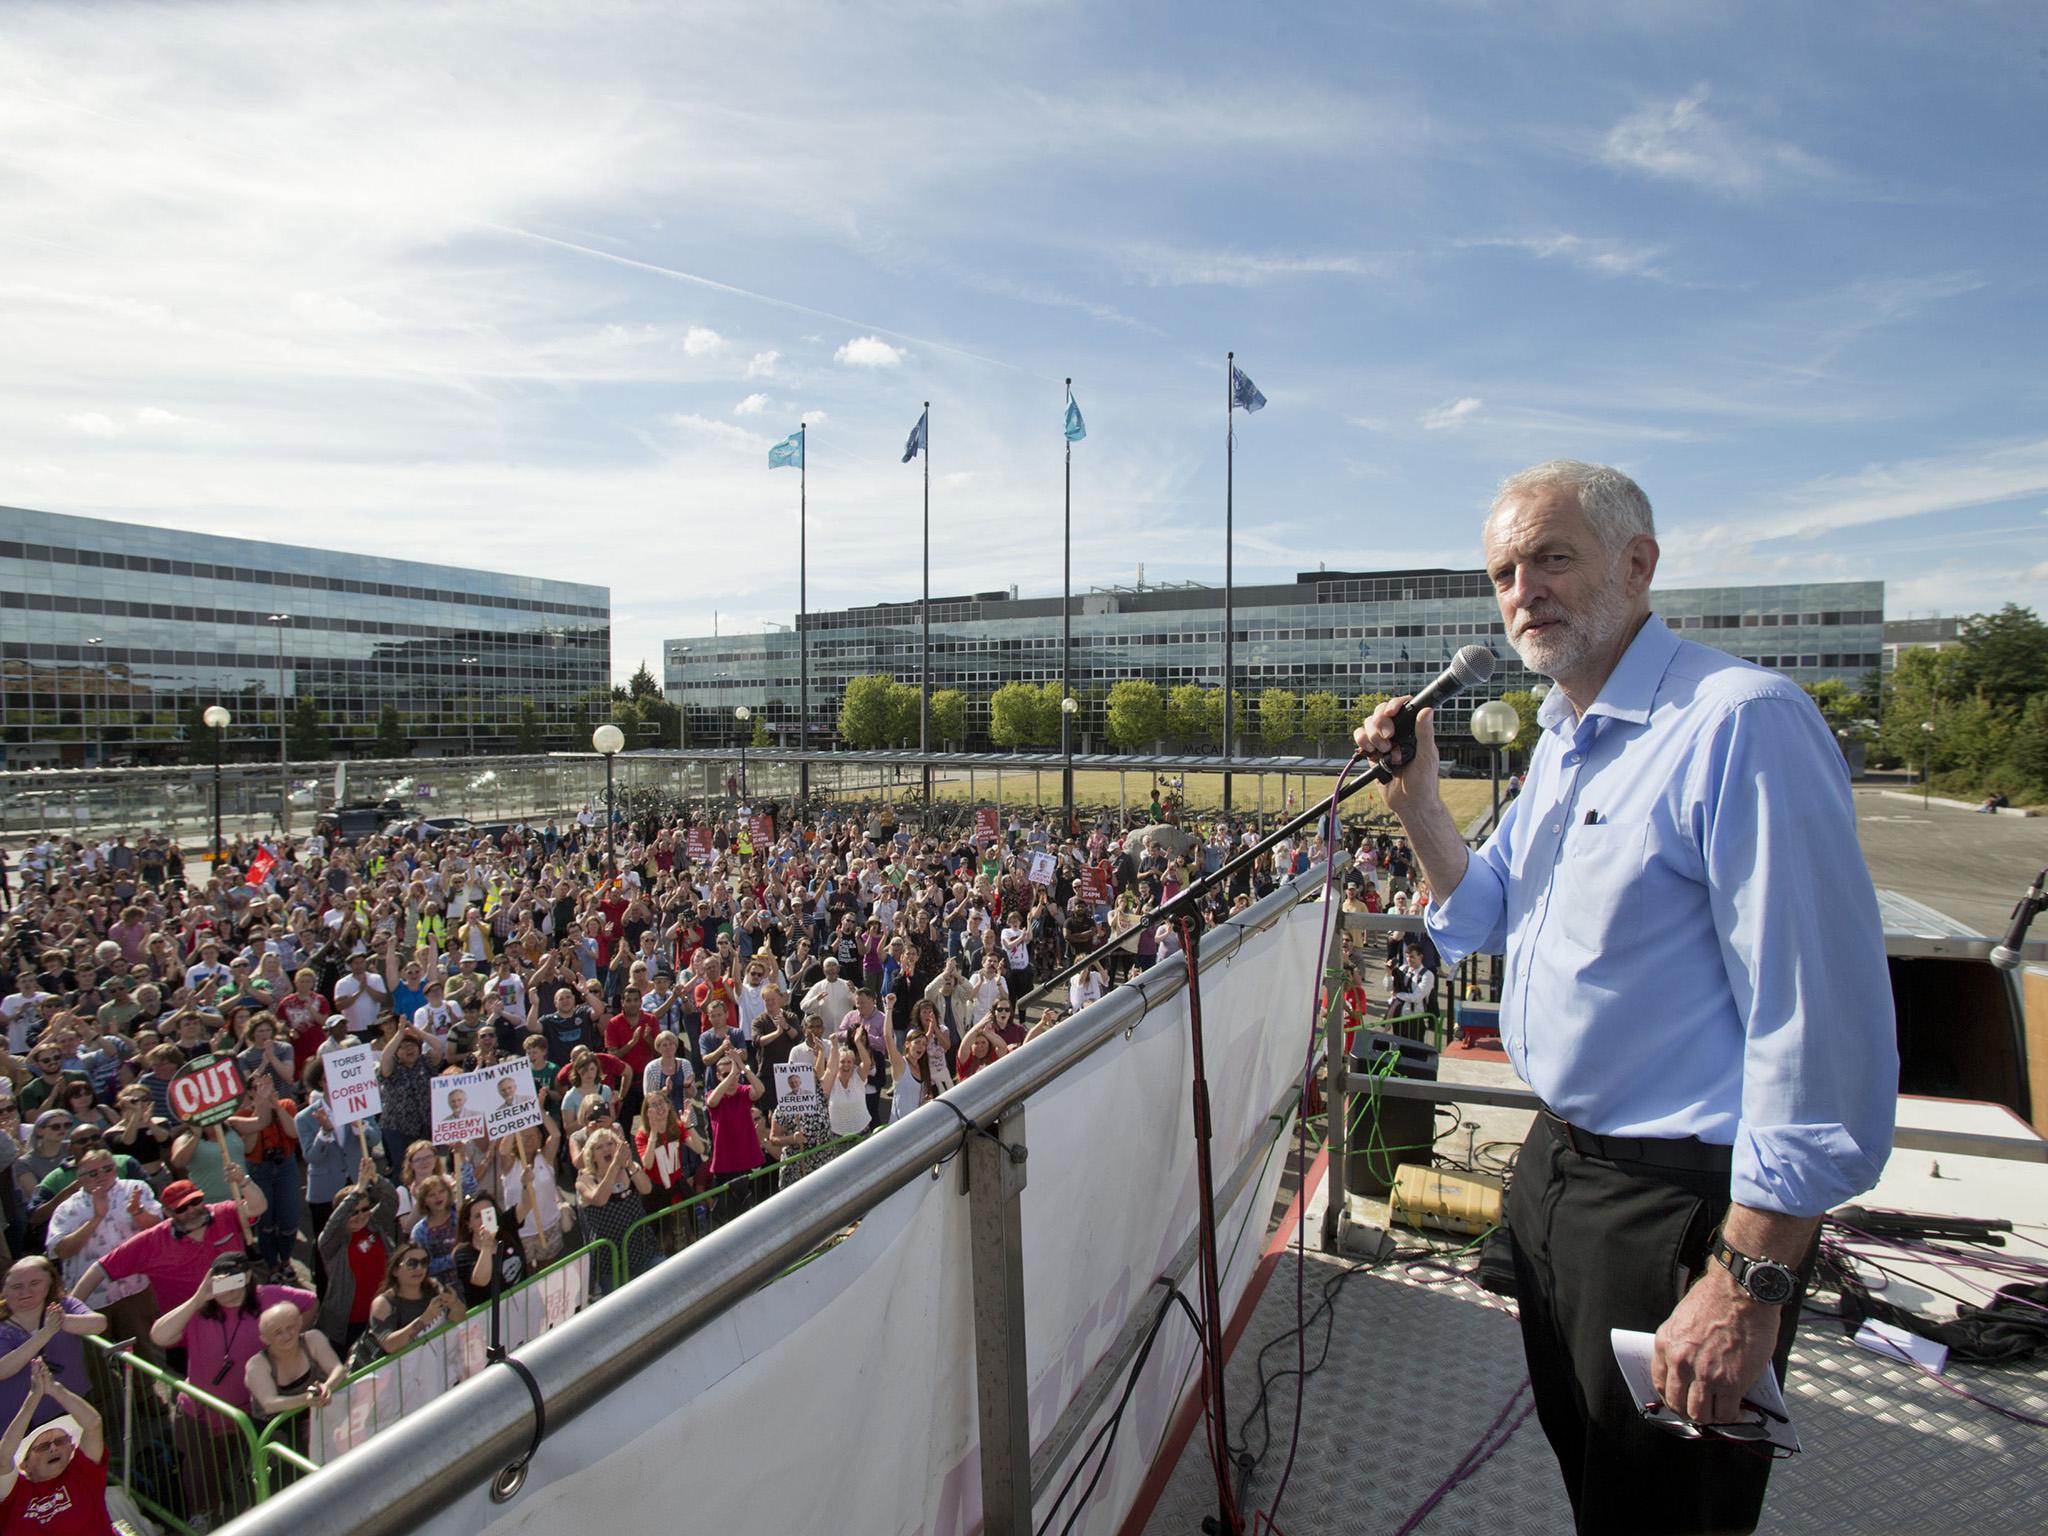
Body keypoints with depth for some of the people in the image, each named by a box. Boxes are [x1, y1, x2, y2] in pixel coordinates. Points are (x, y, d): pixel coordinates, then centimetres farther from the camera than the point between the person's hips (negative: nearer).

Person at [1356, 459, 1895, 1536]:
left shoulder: (1741, 722, -22)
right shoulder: (1562, 742, 8)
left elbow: (1822, 1021, -26)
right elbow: (1484, 918, 14)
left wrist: (1749, 1282, -24)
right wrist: (1417, 801, -2)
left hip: (1682, 1203, -8)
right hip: (1559, 1163, 8)